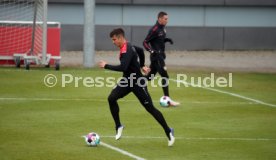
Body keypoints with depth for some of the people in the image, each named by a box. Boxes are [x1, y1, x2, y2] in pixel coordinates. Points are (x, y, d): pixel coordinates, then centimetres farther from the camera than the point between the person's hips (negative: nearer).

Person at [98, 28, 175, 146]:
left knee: (150, 108, -2)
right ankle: (118, 126, 1)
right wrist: (141, 66, 23)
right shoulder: (126, 48, 6)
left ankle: (168, 132, 10)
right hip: (127, 80, 9)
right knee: (111, 98, -11)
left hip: (137, 83, -9)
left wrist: (106, 66, -30)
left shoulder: (127, 51, -25)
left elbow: (123, 67, -37)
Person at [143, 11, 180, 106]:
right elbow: (145, 42, -15)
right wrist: (152, 51, -28)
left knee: (150, 76, 14)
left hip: (160, 55, 9)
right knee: (165, 76, -8)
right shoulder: (154, 30, -17)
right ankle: (167, 99, -5)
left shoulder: (162, 28, 9)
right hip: (156, 57, -9)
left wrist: (167, 40, 4)